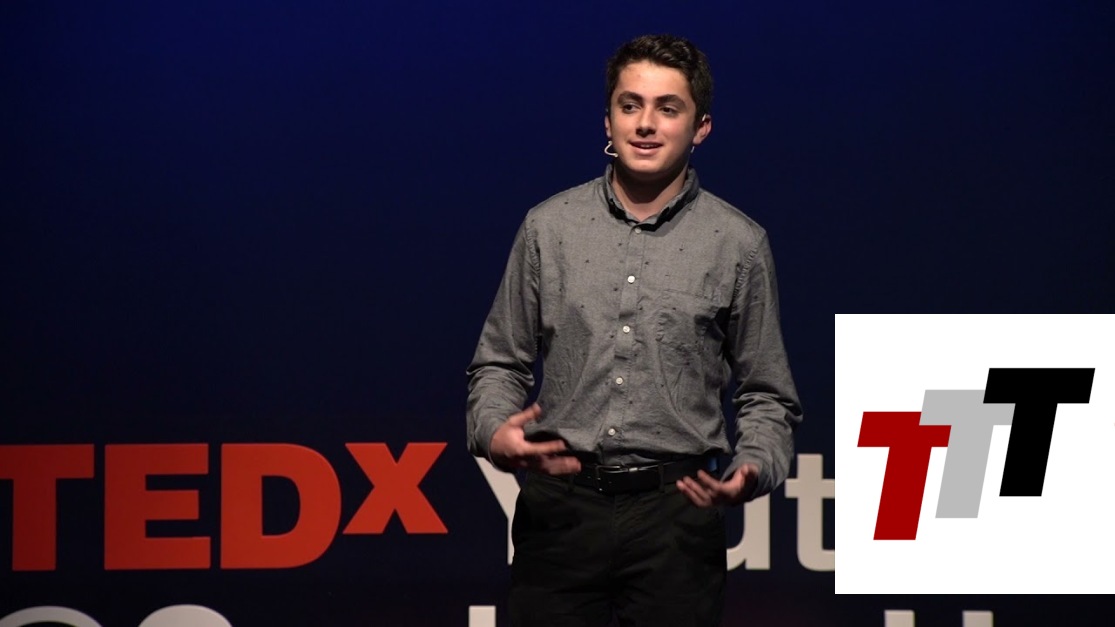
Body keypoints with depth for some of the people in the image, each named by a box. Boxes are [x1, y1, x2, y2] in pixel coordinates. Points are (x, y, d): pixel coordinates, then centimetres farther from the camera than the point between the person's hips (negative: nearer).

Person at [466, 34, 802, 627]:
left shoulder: (739, 244, 3)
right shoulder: (548, 227, 6)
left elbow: (765, 396, 8)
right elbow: (499, 363, 12)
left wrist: (752, 469, -11)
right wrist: (494, 432, -8)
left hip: (677, 512, -1)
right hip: (560, 505, 1)